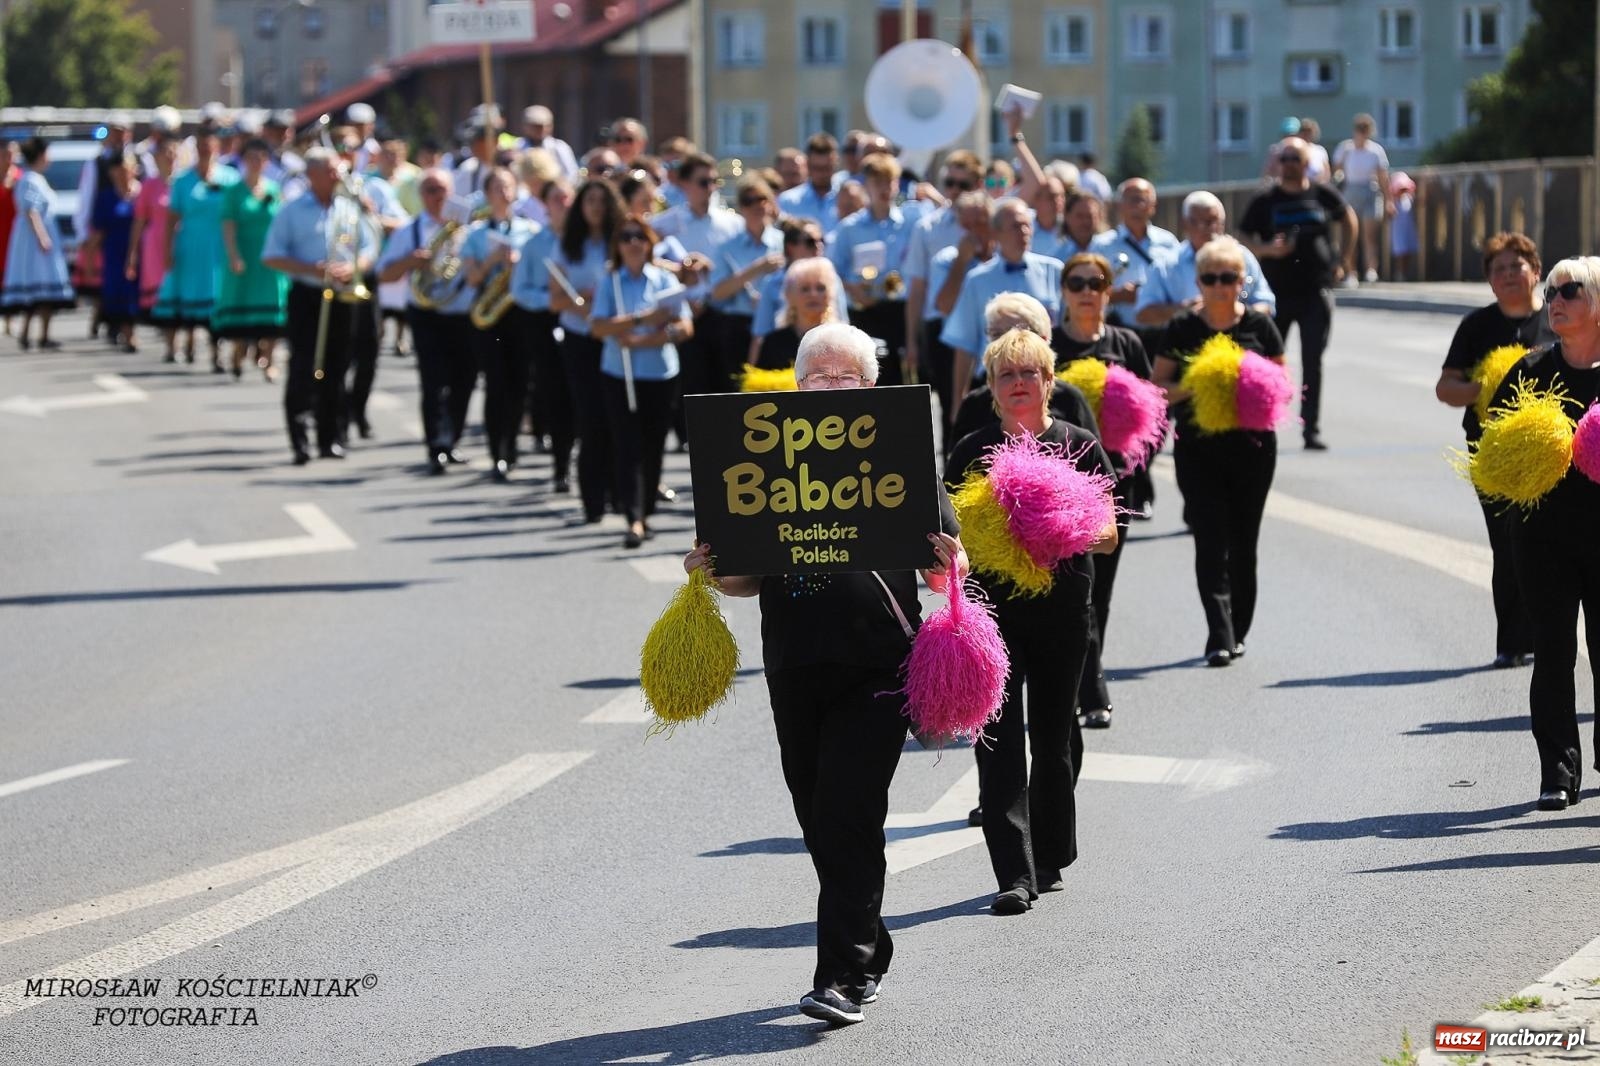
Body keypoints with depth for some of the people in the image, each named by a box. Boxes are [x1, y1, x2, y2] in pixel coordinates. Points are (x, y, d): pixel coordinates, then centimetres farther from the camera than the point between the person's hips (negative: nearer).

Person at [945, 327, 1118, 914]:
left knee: (1052, 734, 9)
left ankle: (1050, 859, 25)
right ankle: (1015, 873, -13)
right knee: (998, 736, -10)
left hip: (1062, 607, 0)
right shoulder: (972, 452, 6)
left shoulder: (1079, 446, 4)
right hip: (993, 606, 0)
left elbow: (1108, 536, 3)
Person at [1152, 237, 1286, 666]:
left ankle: (1235, 632, 21)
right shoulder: (1183, 328, 2)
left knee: (1243, 541, 8)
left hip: (1252, 444, 1)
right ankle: (1220, 636, -16)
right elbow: (1158, 386, 3)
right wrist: (1191, 388, -16)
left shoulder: (1258, 325, 3)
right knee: (1211, 541, -11)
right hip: (1197, 446, -1)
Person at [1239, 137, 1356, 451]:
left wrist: (1344, 259, 13)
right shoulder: (1265, 202, 1)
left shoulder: (1323, 196, 3)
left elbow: (1348, 219, 21)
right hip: (1277, 292, 0)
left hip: (1317, 292, 0)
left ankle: (1311, 430, -1)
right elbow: (1245, 240, 1)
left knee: (1312, 363, -3)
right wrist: (1268, 249, -19)